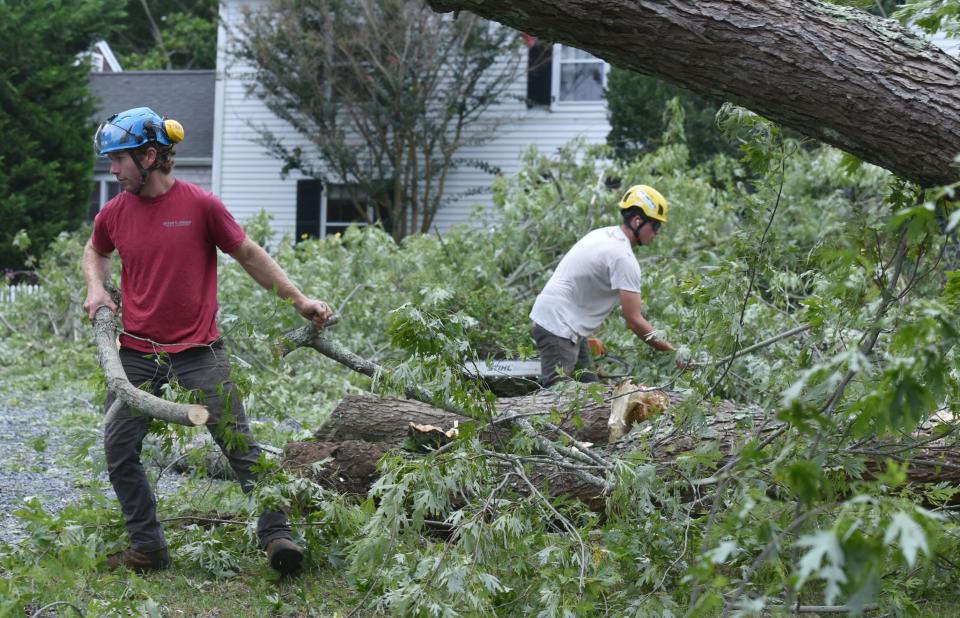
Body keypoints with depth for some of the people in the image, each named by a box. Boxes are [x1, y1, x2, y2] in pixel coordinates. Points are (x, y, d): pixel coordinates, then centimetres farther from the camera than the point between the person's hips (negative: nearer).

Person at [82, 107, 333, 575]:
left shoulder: (200, 205, -8)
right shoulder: (114, 213, 3)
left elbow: (249, 255, 2)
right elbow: (96, 251, 26)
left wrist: (299, 300, 1)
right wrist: (96, 287, 6)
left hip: (197, 351, -4)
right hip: (136, 353, 4)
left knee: (240, 445, -6)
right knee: (118, 450, 1)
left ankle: (276, 536, -1)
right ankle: (147, 548, 13)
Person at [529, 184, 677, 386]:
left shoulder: (604, 234, 11)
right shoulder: (623, 258, -18)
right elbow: (634, 321, -19)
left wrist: (585, 337, 19)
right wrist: (671, 351, -11)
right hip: (558, 326, -10)